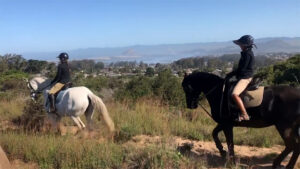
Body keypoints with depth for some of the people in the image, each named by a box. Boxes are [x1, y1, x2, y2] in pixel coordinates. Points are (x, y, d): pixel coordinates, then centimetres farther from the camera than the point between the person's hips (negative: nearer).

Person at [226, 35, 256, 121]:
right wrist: (232, 74, 14)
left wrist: (230, 74, -10)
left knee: (234, 94, -29)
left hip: (245, 78, -11)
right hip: (244, 77, 11)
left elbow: (242, 69, -19)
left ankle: (244, 115, -27)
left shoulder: (247, 54, -15)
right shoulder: (247, 53, 16)